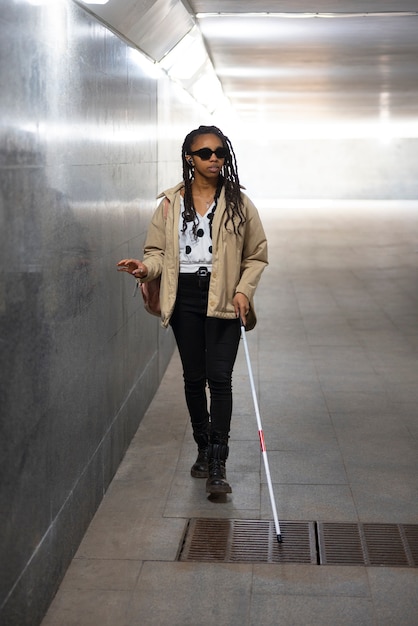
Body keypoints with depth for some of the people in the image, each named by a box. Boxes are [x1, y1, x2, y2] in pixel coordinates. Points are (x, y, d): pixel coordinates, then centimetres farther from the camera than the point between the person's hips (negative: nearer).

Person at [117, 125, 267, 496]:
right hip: (185, 297, 2)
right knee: (193, 377, 11)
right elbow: (160, 250, 6)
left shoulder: (237, 203, 1)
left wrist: (243, 290, -9)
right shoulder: (171, 203, 4)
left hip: (223, 298, -2)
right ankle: (203, 449, 29)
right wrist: (146, 267, -17)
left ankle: (217, 465, -4)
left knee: (219, 377, -9)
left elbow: (257, 255, 5)